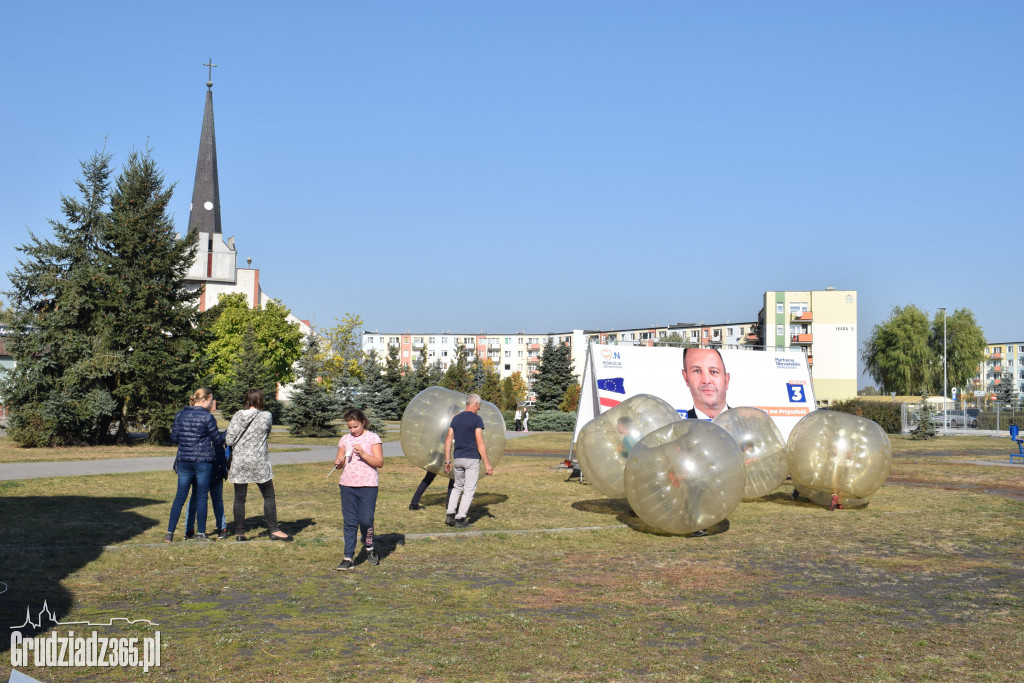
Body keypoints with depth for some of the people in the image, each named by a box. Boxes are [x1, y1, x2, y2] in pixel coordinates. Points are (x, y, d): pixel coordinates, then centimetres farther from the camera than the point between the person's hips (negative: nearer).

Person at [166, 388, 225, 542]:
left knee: (180, 496, 8)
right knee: (202, 497, 4)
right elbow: (218, 441, -4)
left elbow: (174, 438, 9)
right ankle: (201, 533, 9)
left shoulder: (180, 414, 6)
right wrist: (225, 436, 17)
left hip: (184, 461, 4)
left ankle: (170, 533, 6)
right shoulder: (207, 417, -9)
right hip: (203, 461, -4)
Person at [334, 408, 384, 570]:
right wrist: (338, 463, -7)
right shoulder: (345, 439, 11)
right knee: (349, 522, 3)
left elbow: (379, 462, -6)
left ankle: (369, 548, 23)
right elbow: (340, 461, 17)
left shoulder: (372, 438, -1)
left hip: (368, 486, -3)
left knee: (366, 521, -4)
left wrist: (363, 454, -19)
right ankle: (348, 557, 6)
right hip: (347, 485, 3)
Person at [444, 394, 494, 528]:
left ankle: (450, 514, 7)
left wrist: (448, 460, 13)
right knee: (469, 489, 1)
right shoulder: (476, 419, -9)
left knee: (457, 487, 19)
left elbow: (448, 440, 8)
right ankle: (460, 519, -1)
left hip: (457, 458, 6)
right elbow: (480, 443, -15)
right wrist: (487, 463, -12)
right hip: (472, 458, -6)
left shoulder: (456, 418, 9)